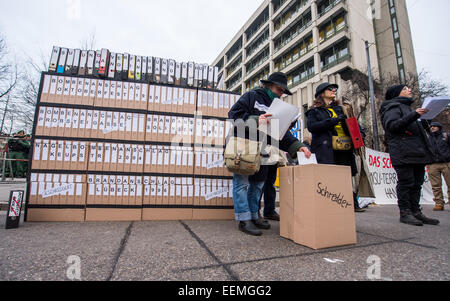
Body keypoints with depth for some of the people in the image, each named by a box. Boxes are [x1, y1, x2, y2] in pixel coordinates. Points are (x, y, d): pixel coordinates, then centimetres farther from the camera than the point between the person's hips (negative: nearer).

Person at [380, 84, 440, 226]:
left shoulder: (407, 107, 30)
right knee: (406, 182, -10)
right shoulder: (393, 107, 1)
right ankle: (405, 213, -5)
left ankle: (416, 212, 13)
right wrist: (414, 114, -23)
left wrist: (424, 122, 21)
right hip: (403, 154, -9)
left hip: (417, 152, 9)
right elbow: (391, 125, -18)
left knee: (417, 183, 7)